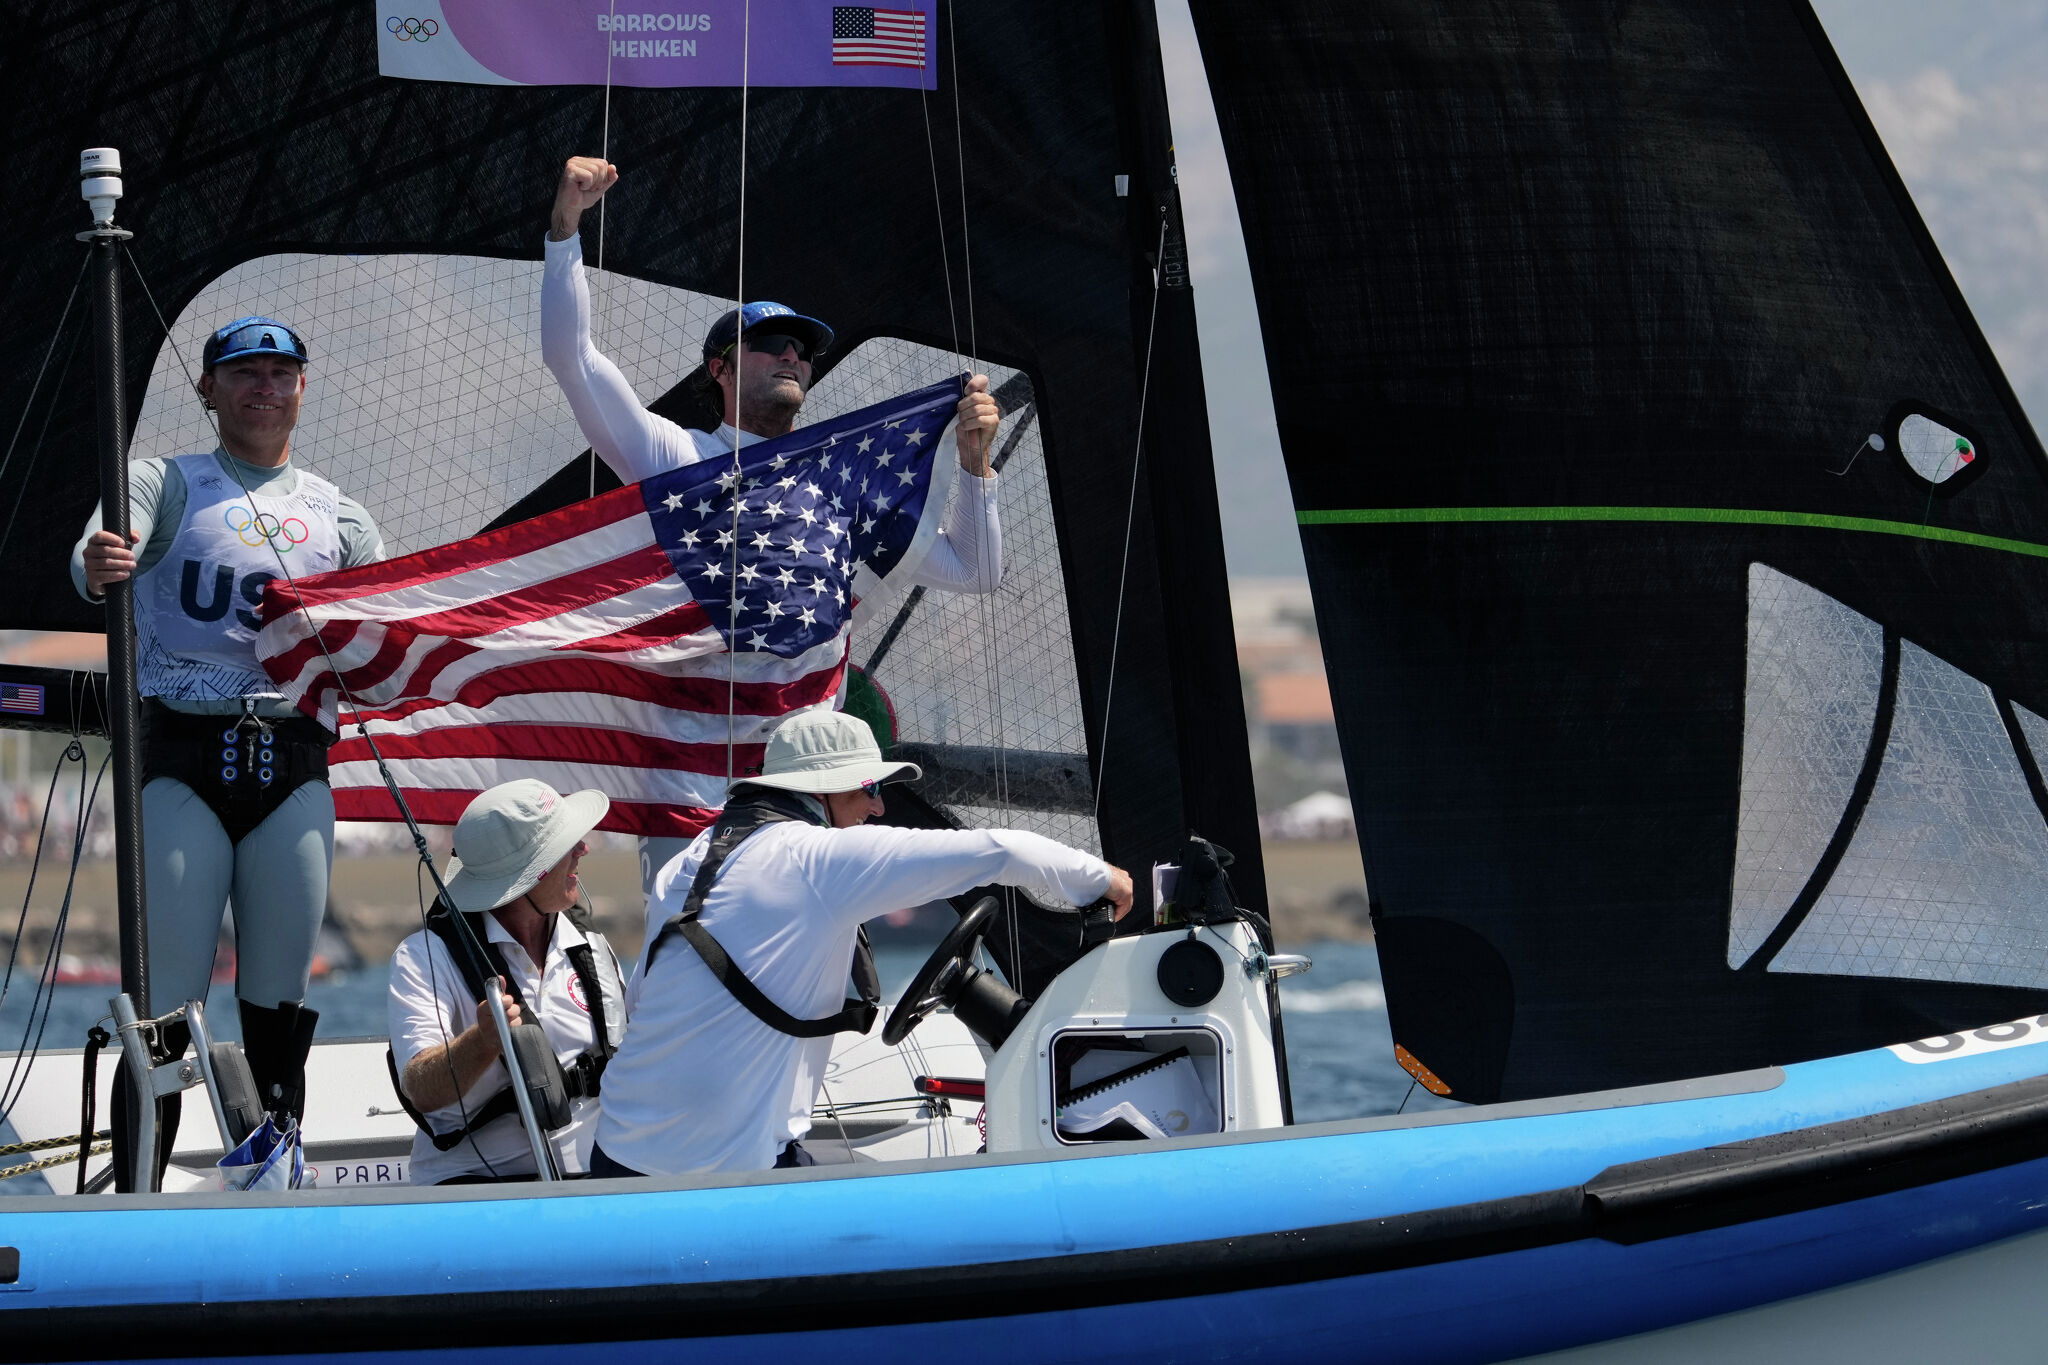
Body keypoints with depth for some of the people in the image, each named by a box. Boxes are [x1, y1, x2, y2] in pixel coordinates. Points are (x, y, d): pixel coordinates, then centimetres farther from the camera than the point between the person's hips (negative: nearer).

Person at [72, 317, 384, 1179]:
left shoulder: (338, 516, 17)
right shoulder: (164, 485, 6)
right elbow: (98, 557, -14)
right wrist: (98, 569, -39)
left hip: (294, 764, 3)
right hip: (182, 752, -3)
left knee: (282, 979, 6)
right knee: (171, 980, -7)